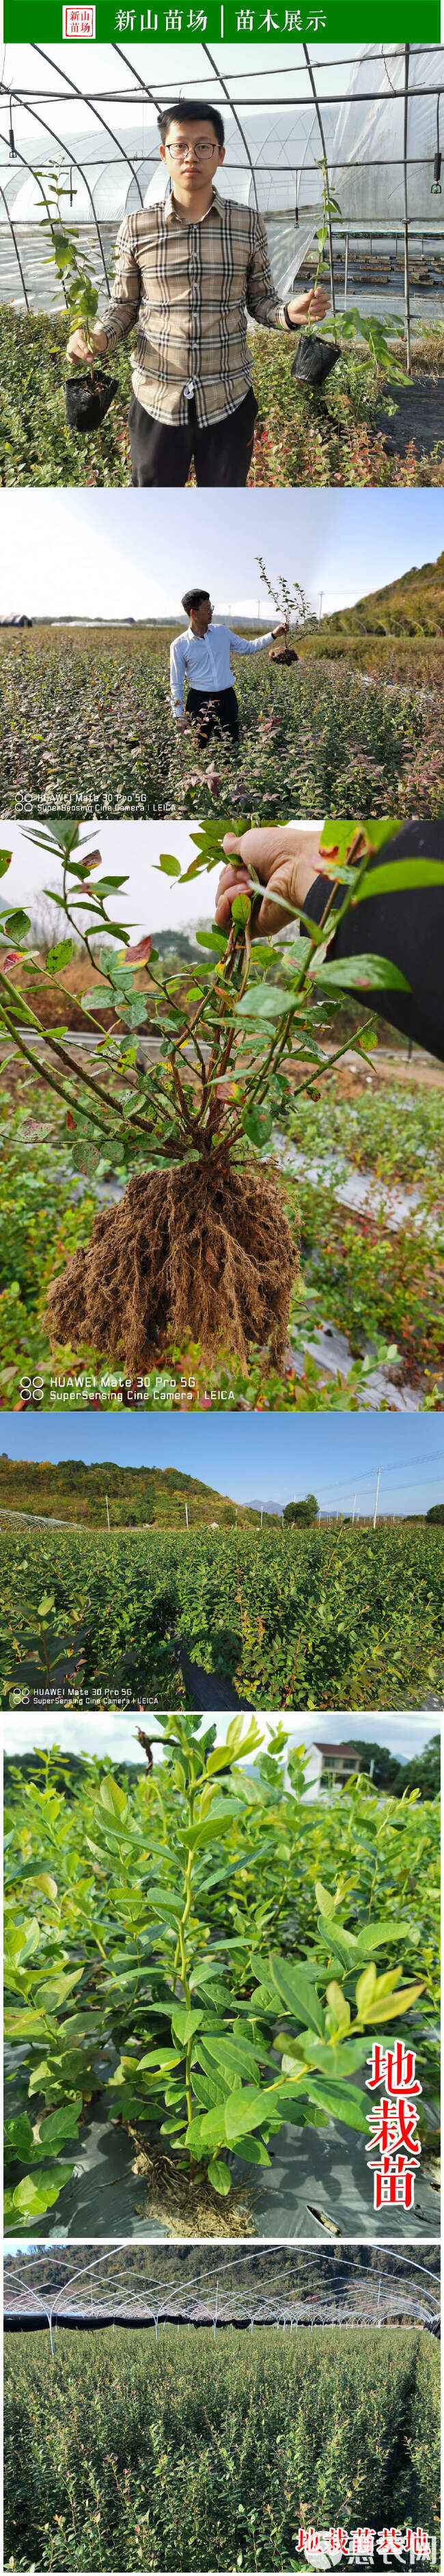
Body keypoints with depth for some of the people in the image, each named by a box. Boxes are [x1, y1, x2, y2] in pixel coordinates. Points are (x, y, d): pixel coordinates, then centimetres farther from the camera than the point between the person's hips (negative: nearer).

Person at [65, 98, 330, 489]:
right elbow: (124, 306, 8)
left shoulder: (247, 223, 1)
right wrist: (99, 337, -13)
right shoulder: (137, 227, -1)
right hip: (156, 401, 0)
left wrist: (290, 313, -13)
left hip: (228, 402, 0)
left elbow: (260, 300, 9)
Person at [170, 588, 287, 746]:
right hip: (199, 700, -3)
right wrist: (178, 715, -5)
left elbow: (249, 647, 19)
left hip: (226, 697, 3)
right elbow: (176, 684, 1)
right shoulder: (179, 645, -3)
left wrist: (273, 635, 9)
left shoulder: (222, 632, 6)